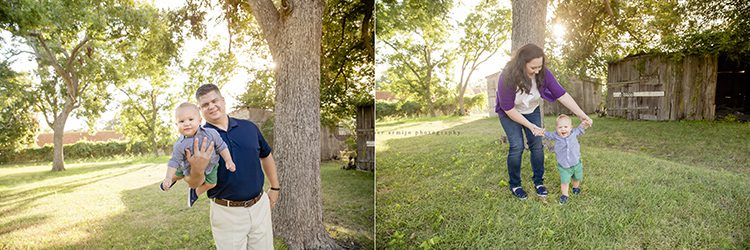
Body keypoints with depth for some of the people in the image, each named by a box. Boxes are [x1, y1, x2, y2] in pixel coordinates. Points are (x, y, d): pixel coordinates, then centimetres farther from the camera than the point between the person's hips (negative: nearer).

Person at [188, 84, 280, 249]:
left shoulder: (249, 127, 1)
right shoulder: (199, 138, -7)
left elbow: (266, 156, 15)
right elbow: (194, 184, -11)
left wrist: (275, 188, 17)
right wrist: (197, 168, -32)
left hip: (260, 205, 3)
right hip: (227, 213, -3)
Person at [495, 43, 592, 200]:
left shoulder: (543, 73, -24)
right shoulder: (508, 77, -35)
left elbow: (561, 94, -22)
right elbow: (508, 109, -28)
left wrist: (582, 115, -26)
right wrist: (530, 126, -26)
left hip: (532, 111, 4)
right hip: (509, 114, -4)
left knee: (537, 145, -4)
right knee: (517, 146, -13)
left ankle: (538, 181, 12)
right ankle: (514, 185, 3)